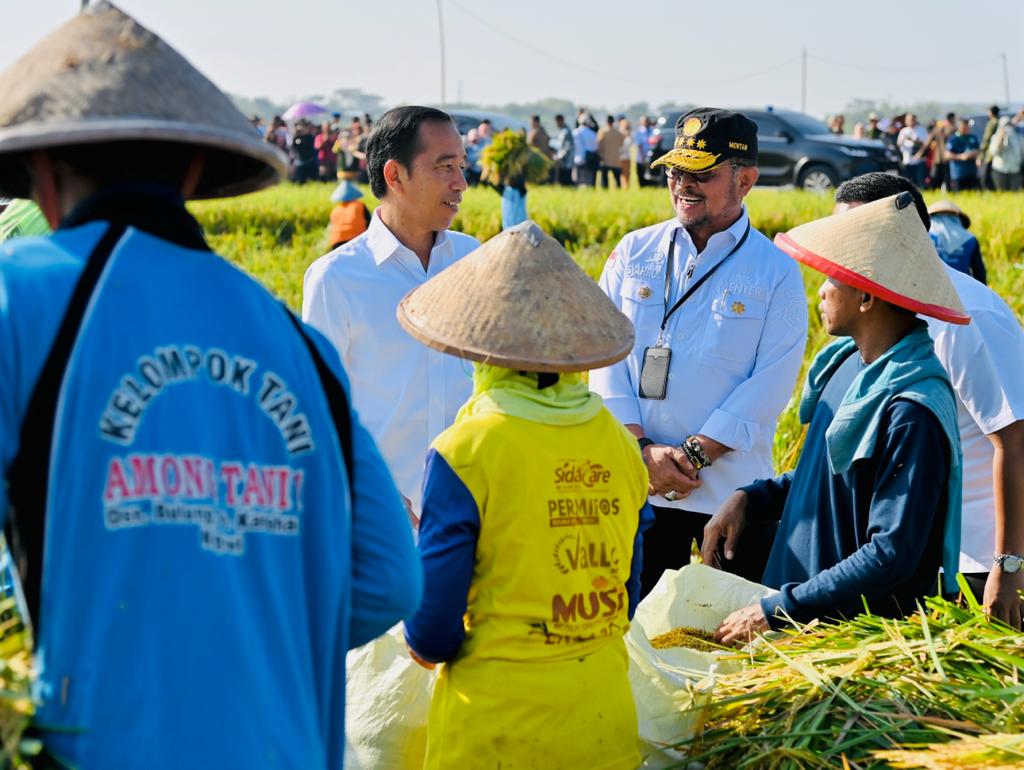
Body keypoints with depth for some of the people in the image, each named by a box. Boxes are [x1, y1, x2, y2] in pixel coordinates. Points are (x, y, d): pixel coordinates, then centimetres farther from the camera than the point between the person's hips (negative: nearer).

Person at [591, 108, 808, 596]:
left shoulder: (776, 273, 0)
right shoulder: (634, 253, 8)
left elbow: (770, 386, -7)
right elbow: (606, 356, 3)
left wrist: (693, 456, -14)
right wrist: (644, 450, -9)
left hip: (732, 489, -2)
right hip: (636, 485, 2)